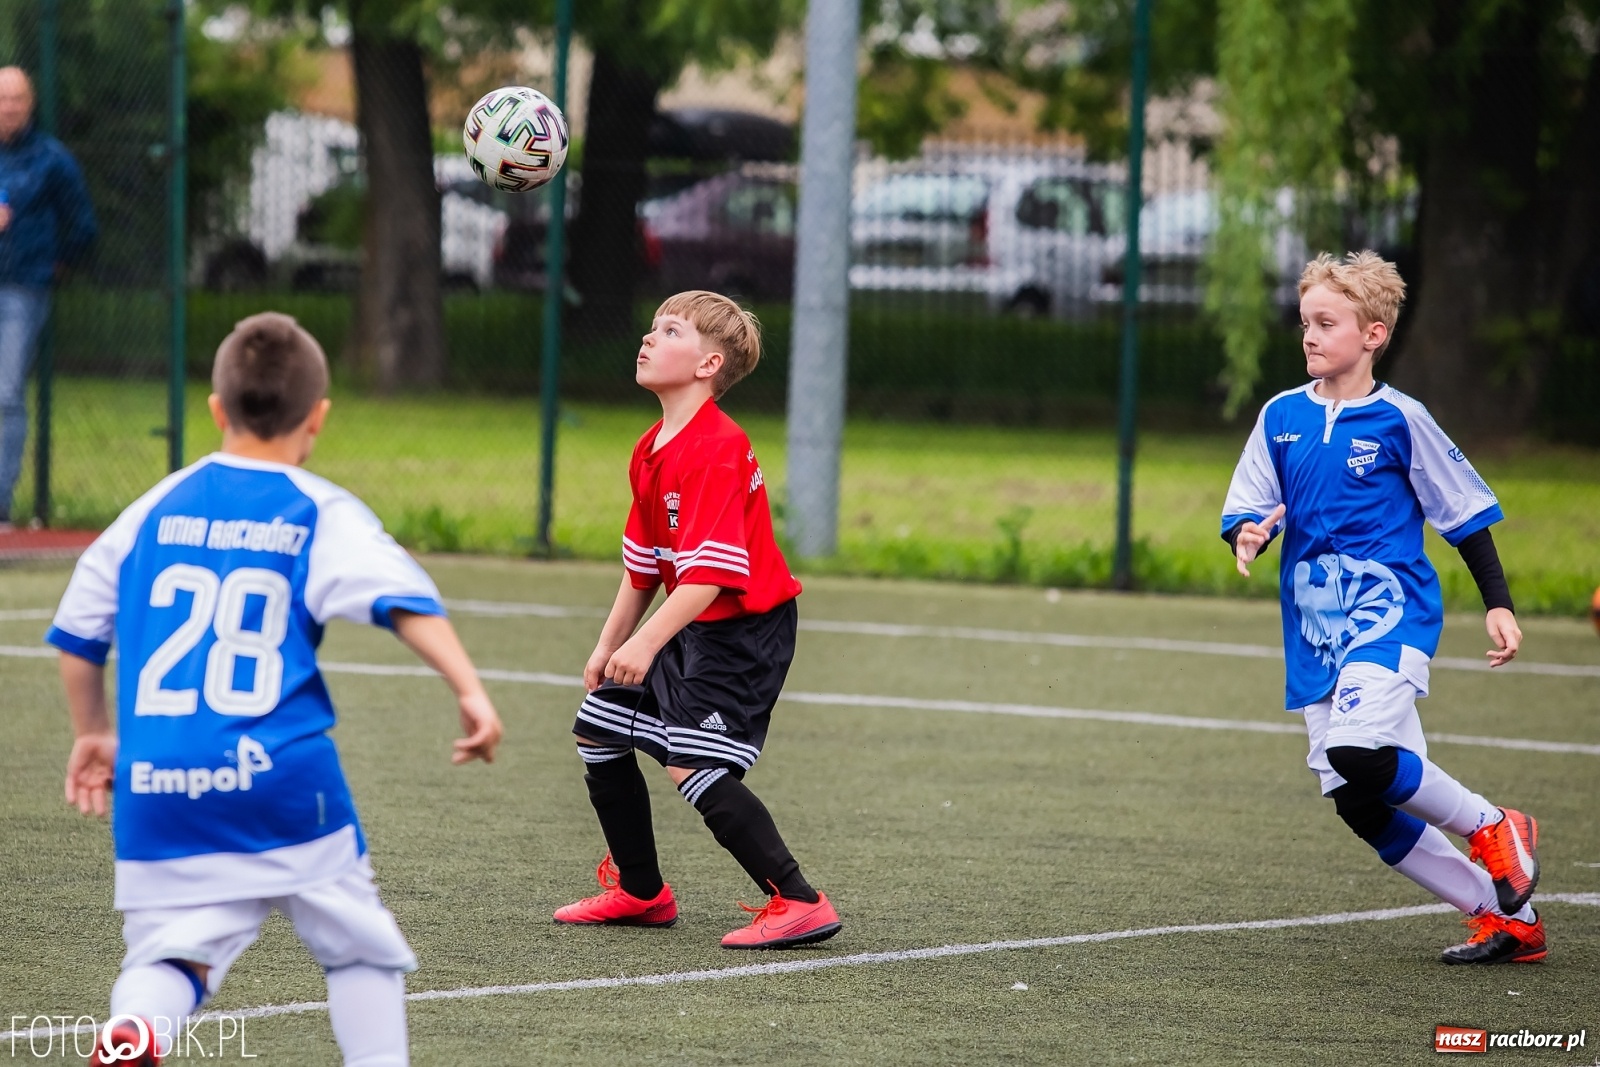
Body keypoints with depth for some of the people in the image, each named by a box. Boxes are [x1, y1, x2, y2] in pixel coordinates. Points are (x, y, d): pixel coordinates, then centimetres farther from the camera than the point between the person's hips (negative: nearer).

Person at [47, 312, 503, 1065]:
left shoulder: (153, 512, 15)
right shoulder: (324, 516, 3)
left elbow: (78, 634, 21)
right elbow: (403, 601, -13)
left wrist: (92, 736, 34)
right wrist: (470, 691, -18)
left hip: (156, 787, 3)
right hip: (284, 779, -3)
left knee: (168, 955, 4)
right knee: (361, 947, 13)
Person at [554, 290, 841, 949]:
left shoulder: (715, 451, -23)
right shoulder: (651, 451, 8)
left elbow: (712, 572, -30)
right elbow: (644, 560, 19)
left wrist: (647, 642, -33)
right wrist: (609, 644, 19)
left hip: (744, 630, -11)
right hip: (693, 630, 11)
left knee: (694, 767, -20)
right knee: (598, 726, 17)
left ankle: (798, 904, -17)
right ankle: (640, 892, 30)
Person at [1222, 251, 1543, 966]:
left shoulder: (1399, 419, -5)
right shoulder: (1281, 417, 8)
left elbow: (1465, 511, 1)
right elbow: (1247, 508, 10)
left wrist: (1498, 604, -3)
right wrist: (1247, 534, -14)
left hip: (1388, 608, -6)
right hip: (1315, 628, 6)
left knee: (1358, 752, -29)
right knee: (1359, 804, 1)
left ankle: (1491, 827, -3)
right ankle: (1505, 918, 11)